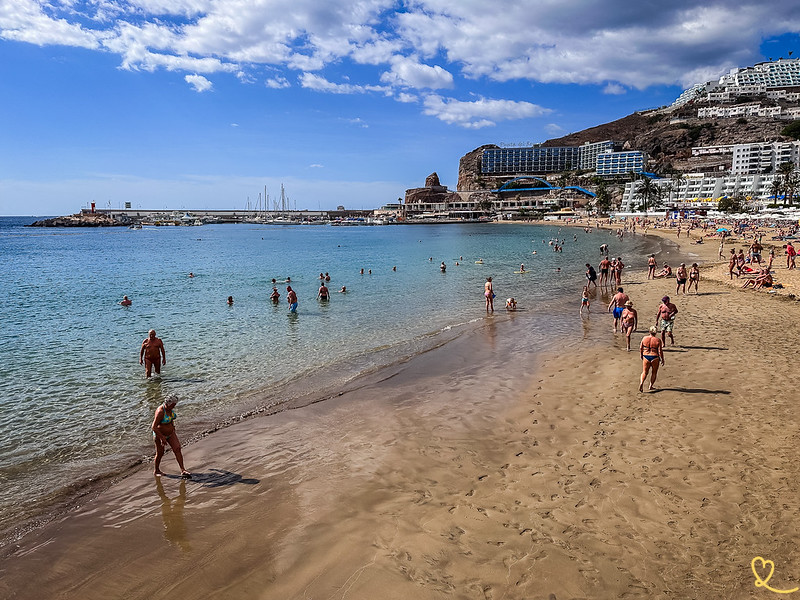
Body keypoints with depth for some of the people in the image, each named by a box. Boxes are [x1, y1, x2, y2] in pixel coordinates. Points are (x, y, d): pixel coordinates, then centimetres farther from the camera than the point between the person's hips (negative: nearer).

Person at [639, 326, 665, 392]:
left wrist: (641, 355, 19)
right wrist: (662, 359, 3)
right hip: (655, 358, -2)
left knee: (644, 372, 11)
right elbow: (660, 351, -9)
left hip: (646, 357, 2)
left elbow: (640, 348, 3)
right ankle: (651, 386, 22)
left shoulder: (644, 338, -3)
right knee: (654, 372, 17)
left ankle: (641, 382, -13)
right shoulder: (658, 340, -11)